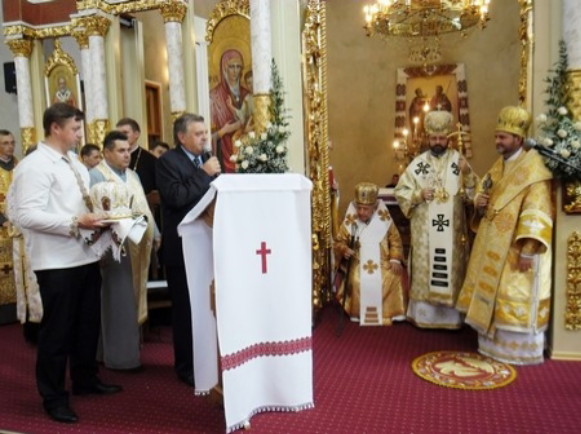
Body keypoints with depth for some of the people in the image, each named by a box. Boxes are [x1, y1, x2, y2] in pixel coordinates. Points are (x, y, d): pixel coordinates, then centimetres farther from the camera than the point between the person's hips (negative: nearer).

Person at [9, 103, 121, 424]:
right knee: (57, 330, 3)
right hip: (57, 263, -8)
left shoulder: (74, 163, 15)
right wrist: (75, 223, -24)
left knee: (88, 324, 19)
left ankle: (85, 380, 37)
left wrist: (99, 216, 3)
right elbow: (27, 215, -21)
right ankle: (53, 398, 20)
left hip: (86, 256, 9)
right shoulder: (35, 164, -13)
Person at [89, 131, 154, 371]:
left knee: (132, 298, 13)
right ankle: (120, 356, 6)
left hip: (137, 244, 8)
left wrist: (154, 233, 14)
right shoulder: (96, 176, -6)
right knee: (119, 301, -4)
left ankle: (129, 349, 25)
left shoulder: (132, 175, 17)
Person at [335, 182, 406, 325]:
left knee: (393, 278, -26)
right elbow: (339, 241, 2)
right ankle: (359, 313, -7)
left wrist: (395, 259, -7)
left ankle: (386, 313, -5)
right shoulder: (350, 222, -3)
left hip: (382, 263, 1)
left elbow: (395, 240, 6)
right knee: (357, 281, -30)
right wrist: (344, 250, -20)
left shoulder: (384, 220, -1)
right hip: (358, 264, -1)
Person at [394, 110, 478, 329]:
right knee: (425, 270, 5)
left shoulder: (459, 160, 3)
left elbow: (474, 193, -1)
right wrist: (419, 194, -14)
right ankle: (424, 314, 16)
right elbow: (400, 191, 2)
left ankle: (451, 315, 17)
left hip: (452, 230, 1)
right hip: (424, 230, 0)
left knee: (452, 271, 5)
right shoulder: (418, 163, 1)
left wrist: (467, 174, -18)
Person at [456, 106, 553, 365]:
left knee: (515, 297, -1)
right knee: (491, 292, 13)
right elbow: (485, 194, 22)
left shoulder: (533, 168, -13)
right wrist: (480, 203, -3)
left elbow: (536, 212, -19)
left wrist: (528, 250, -24)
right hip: (494, 245, 8)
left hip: (516, 247, -8)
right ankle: (495, 342, 26)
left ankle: (519, 350, 12)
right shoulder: (498, 166, 13)